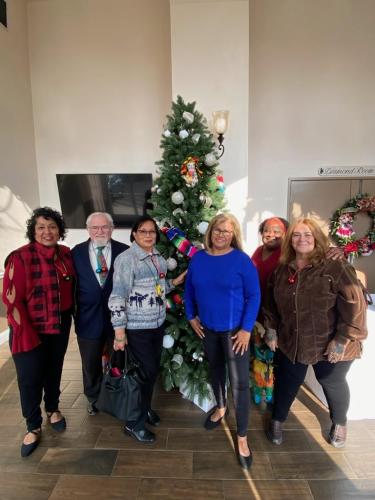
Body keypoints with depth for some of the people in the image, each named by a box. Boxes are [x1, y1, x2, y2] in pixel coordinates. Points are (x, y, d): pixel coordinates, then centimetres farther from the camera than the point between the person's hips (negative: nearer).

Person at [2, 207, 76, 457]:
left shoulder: (67, 254, -4)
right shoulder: (20, 257, -17)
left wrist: (69, 315, 5)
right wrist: (25, 333, -16)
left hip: (59, 325, 4)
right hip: (30, 328, -3)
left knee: (54, 370, 20)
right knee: (30, 378, 7)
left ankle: (53, 408, 46)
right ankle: (33, 427, 31)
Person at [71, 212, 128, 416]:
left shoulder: (124, 251, -7)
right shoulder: (76, 252, -2)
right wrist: (73, 312, -1)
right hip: (88, 318, 2)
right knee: (91, 363, 20)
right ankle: (93, 398, 47)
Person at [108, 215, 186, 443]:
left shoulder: (158, 257, 5)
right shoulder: (126, 259, -17)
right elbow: (118, 297, -20)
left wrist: (174, 282, 5)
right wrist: (119, 331, -21)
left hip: (158, 323, 7)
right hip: (137, 327, -7)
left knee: (154, 369, 18)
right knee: (146, 371, 2)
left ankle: (145, 407, 42)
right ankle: (134, 423, 23)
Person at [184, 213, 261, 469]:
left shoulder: (242, 260, -14)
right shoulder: (198, 258, -2)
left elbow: (254, 296, -12)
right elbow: (189, 290, 8)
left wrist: (246, 329, -15)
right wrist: (191, 317, 3)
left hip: (235, 329, -4)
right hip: (207, 328, 4)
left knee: (240, 382, 1)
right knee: (215, 369, 23)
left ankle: (242, 438, 19)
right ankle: (221, 408, 50)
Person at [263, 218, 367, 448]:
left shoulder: (336, 267, -18)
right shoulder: (283, 270, -1)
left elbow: (355, 305, -21)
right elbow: (271, 302, 8)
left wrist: (343, 339, -21)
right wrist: (271, 328, 6)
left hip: (329, 345, -3)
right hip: (291, 342, 3)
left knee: (332, 383, 20)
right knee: (287, 382, 18)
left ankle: (340, 423, 50)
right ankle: (277, 420, 44)